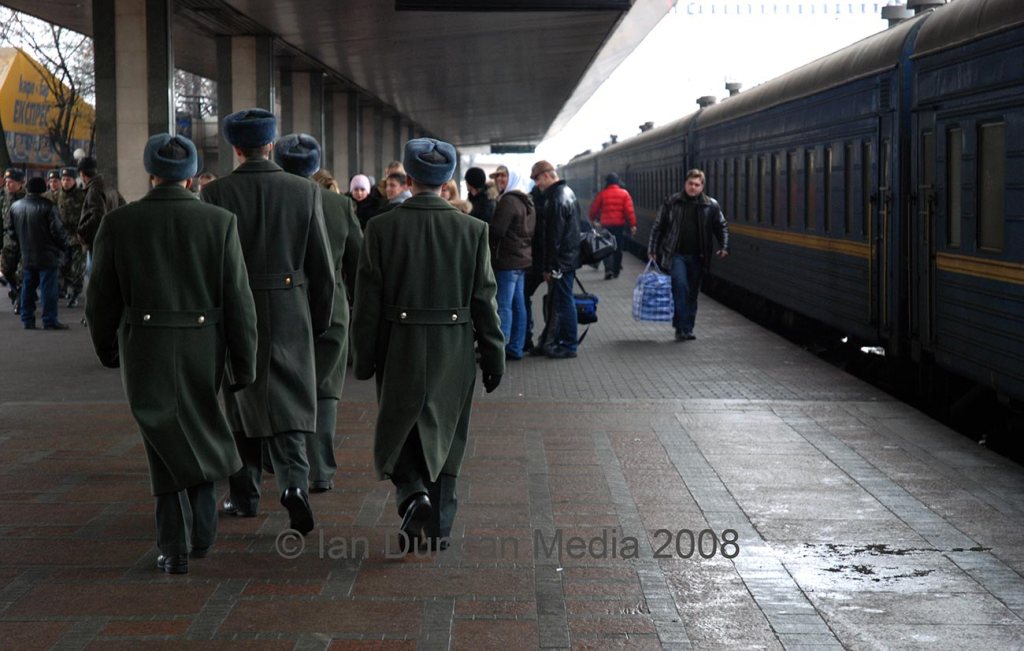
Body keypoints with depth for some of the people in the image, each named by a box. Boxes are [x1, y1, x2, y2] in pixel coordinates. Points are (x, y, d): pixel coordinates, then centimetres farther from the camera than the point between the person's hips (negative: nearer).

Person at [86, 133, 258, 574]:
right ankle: (201, 530, 22)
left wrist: (107, 350, 18)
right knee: (198, 434, 22)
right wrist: (244, 367, 0)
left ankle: (175, 549, 1)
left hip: (146, 353, -1)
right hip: (205, 350, 1)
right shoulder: (220, 222, -6)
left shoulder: (118, 224, -5)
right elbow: (238, 302, -7)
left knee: (167, 443, 8)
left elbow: (102, 300, 1)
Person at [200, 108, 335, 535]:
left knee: (241, 402, 15)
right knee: (288, 403, 6)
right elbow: (322, 265, 0)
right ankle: (294, 481, -17)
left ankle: (245, 495, 23)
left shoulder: (214, 194, -7)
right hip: (291, 316, 0)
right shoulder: (305, 191, -2)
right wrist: (320, 320, 11)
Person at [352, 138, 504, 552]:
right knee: (444, 438, 13)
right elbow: (484, 301, -2)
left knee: (398, 434, 14)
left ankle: (412, 495, -11)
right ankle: (438, 528, 17)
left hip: (399, 351, -1)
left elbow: (367, 303, -5)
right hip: (454, 353, 1)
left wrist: (364, 359, 4)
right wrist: (493, 358, 6)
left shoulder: (381, 228, -7)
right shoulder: (472, 230, -5)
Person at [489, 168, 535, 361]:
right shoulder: (527, 203, 15)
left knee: (504, 306, -9)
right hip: (523, 259, 9)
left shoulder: (508, 202, -15)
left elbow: (496, 230, -16)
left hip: (507, 260, -9)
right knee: (518, 304, 11)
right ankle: (516, 348, 15)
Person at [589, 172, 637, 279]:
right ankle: (616, 271, 18)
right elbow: (629, 210, -8)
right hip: (620, 225, 1)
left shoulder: (602, 194, -2)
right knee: (618, 248, 13)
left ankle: (609, 269, -16)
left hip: (606, 225, -1)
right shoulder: (624, 193, -1)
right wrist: (633, 225, -8)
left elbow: (594, 209, 4)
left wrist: (592, 219, 24)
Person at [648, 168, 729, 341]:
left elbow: (722, 227, 15)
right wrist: (652, 250, 5)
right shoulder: (672, 203, 2)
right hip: (675, 254, -2)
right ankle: (681, 328, -16)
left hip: (697, 257, 3)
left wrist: (723, 247, 1)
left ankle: (687, 329, 17)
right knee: (680, 287, -19)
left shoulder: (711, 205, 4)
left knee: (692, 293, 7)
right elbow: (658, 227, 8)